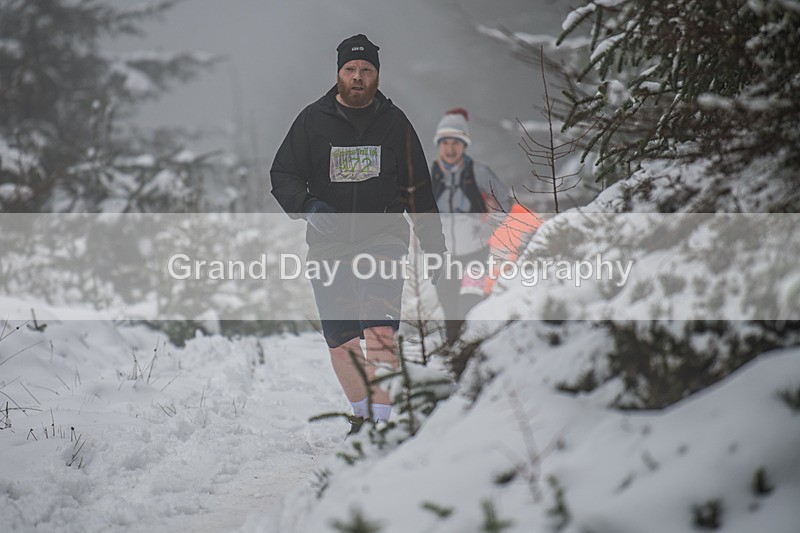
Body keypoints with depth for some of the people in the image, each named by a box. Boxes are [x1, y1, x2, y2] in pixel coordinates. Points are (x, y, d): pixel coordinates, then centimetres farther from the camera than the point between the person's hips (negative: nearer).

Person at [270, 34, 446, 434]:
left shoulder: (394, 123, 5)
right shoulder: (312, 120, 3)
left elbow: (418, 191, 11)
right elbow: (283, 175, 3)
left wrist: (435, 249, 10)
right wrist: (307, 206, -18)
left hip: (383, 237, -1)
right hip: (328, 242, 1)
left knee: (381, 329, -20)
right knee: (340, 340, 5)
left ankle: (379, 420, -19)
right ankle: (360, 411, 27)